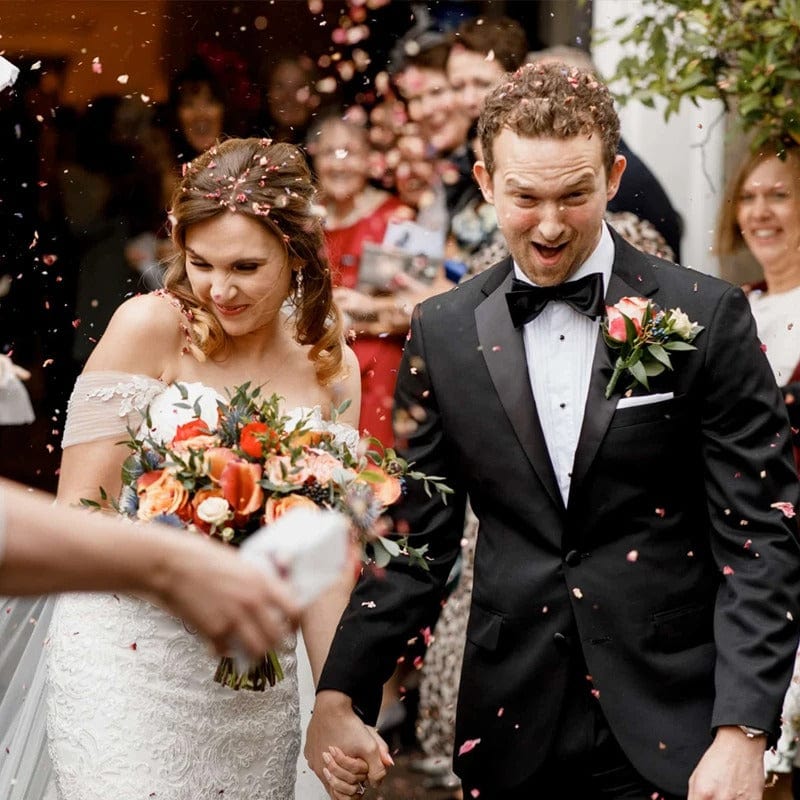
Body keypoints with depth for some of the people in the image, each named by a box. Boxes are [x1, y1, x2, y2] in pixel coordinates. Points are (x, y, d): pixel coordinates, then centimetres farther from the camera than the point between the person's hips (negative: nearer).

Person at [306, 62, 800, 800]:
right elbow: (416, 537, 7)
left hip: (667, 730, -2)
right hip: (510, 731, 3)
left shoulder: (706, 317, -5)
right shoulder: (444, 333, 3)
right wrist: (340, 697, -4)